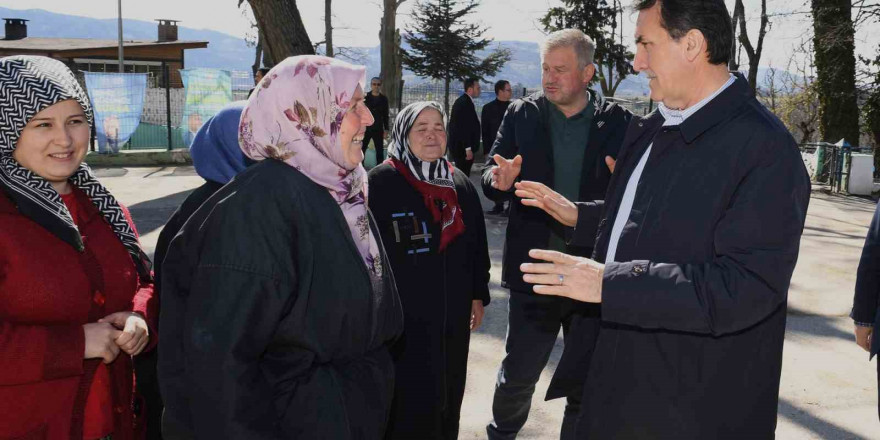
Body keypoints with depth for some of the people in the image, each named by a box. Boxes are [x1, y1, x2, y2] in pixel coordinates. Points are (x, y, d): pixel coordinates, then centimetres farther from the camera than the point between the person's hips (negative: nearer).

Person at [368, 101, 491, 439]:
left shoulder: (460, 183, 9)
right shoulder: (379, 183, -10)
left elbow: (476, 243, 15)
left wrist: (478, 294, 16)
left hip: (453, 312, 6)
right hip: (402, 314, -6)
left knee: (449, 396, 17)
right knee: (410, 401, -1)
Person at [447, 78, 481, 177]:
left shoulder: (460, 101, 15)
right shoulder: (465, 103, -17)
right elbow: (464, 128, -22)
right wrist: (468, 148, -21)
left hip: (457, 146, 11)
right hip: (463, 148, -11)